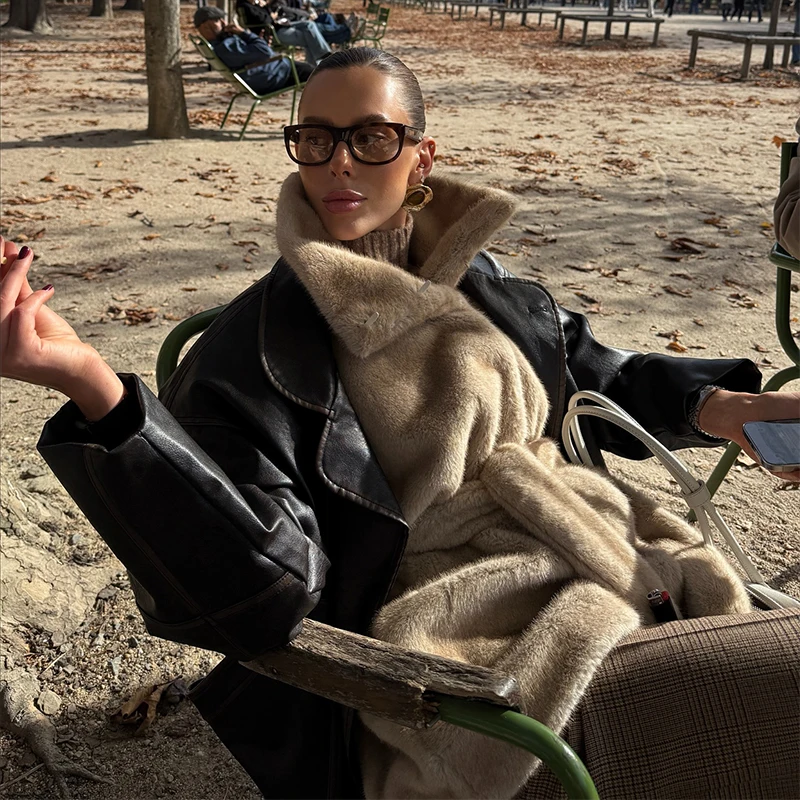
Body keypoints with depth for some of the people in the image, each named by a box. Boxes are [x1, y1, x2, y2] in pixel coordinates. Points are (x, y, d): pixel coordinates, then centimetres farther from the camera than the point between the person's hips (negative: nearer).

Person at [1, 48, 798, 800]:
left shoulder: (482, 286, 10)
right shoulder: (257, 347, -9)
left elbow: (598, 378, 24)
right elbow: (255, 571, -23)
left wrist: (734, 410, 9)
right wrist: (91, 385, -35)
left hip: (579, 547, 7)